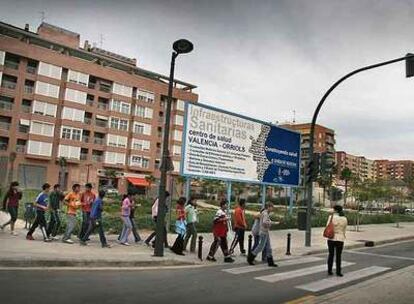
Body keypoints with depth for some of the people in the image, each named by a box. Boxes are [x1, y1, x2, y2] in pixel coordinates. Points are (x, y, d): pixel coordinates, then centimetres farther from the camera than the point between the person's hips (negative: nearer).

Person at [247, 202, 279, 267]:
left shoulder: (266, 213, 12)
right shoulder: (265, 214, -16)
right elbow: (264, 222, -32)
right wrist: (274, 222, -27)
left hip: (266, 233, 10)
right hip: (263, 233, -10)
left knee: (268, 247, 9)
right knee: (260, 247, -2)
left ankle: (270, 262, 12)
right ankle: (250, 258, 10)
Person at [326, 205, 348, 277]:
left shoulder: (332, 217, -9)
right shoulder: (345, 219, 1)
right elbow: (344, 230, 8)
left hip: (331, 238, -1)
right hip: (340, 239, 1)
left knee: (331, 254, 11)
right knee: (338, 256, 10)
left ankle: (329, 271, 14)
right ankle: (338, 272, 10)